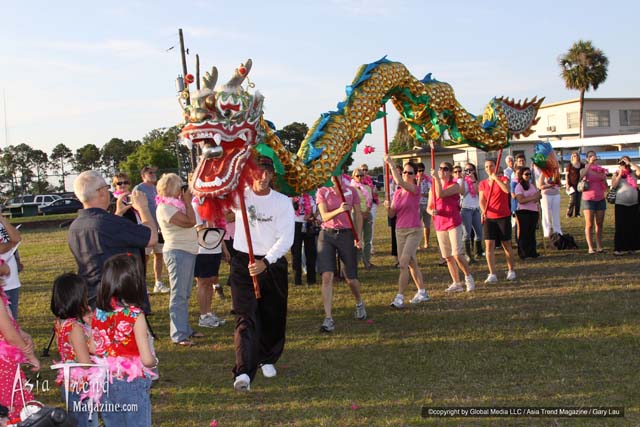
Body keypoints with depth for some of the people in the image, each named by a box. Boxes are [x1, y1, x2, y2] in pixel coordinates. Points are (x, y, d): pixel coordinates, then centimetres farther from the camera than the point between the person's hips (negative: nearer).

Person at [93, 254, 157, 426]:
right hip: (132, 385, -5)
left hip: (105, 384, 5)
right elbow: (147, 359, -18)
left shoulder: (98, 314, -3)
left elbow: (93, 350, 4)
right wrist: (154, 361, 2)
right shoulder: (135, 316, -18)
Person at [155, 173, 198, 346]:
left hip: (188, 252, 10)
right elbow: (190, 221, -20)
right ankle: (178, 335, -5)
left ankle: (185, 329, 23)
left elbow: (190, 221, 15)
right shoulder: (165, 207, -15)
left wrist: (186, 201, 11)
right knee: (179, 295, -8)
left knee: (185, 294, 15)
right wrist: (187, 201, -11)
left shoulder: (175, 204, 14)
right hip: (177, 252, -10)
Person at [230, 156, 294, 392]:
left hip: (273, 264, 1)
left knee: (273, 317, 14)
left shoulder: (283, 202, -5)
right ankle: (244, 372, -21)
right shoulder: (239, 197, -2)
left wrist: (265, 262, -24)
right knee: (246, 318, -12)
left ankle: (268, 359, 38)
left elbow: (286, 239, -12)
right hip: (243, 264, -1)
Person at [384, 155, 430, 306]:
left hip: (414, 231, -7)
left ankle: (400, 297, -20)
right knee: (411, 263, 15)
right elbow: (392, 214, 11)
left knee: (403, 262, -18)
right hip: (400, 231, 7)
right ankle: (422, 292, 29)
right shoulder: (397, 192, 9)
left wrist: (391, 164, -24)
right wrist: (388, 207, -11)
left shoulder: (415, 190, -10)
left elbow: (399, 182, -29)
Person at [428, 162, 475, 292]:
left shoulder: (454, 185, -6)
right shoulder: (433, 187, 12)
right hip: (440, 225, 6)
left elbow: (440, 194, -23)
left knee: (457, 254, -14)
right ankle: (457, 284, 17)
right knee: (448, 257, 8)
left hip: (454, 223, -6)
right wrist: (432, 211, -10)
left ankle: (468, 277, 5)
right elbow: (429, 207, 12)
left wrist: (436, 178, -21)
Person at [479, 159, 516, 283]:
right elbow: (482, 200, 0)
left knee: (506, 244, 7)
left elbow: (507, 190, -20)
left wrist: (496, 178, -17)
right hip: (489, 218, 2)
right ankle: (492, 274, -9)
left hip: (503, 217, -2)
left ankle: (511, 271, 22)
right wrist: (483, 211, -19)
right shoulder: (482, 184, 8)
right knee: (489, 245, -9)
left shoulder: (503, 179, 1)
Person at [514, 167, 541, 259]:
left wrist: (537, 197, -8)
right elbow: (521, 200, -16)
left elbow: (539, 195, 15)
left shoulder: (532, 185, 17)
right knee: (524, 232, -4)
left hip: (534, 211, 7)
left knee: (532, 232, 9)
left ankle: (532, 252, 14)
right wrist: (532, 198, -18)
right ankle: (523, 253, -1)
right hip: (523, 211, -7)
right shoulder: (519, 186, -6)